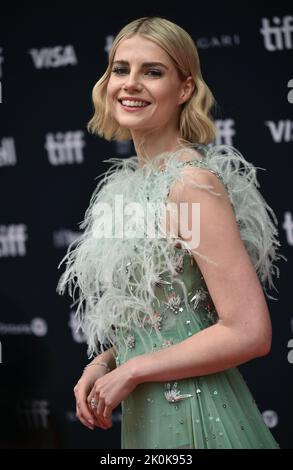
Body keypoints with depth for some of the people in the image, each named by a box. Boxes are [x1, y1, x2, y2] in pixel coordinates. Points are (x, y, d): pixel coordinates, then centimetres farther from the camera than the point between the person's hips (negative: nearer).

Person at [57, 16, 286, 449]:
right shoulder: (134, 178, 7)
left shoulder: (192, 182, -17)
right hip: (145, 414, 8)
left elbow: (249, 333, -22)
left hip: (193, 417, -8)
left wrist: (129, 371, -15)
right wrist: (104, 362, 2)